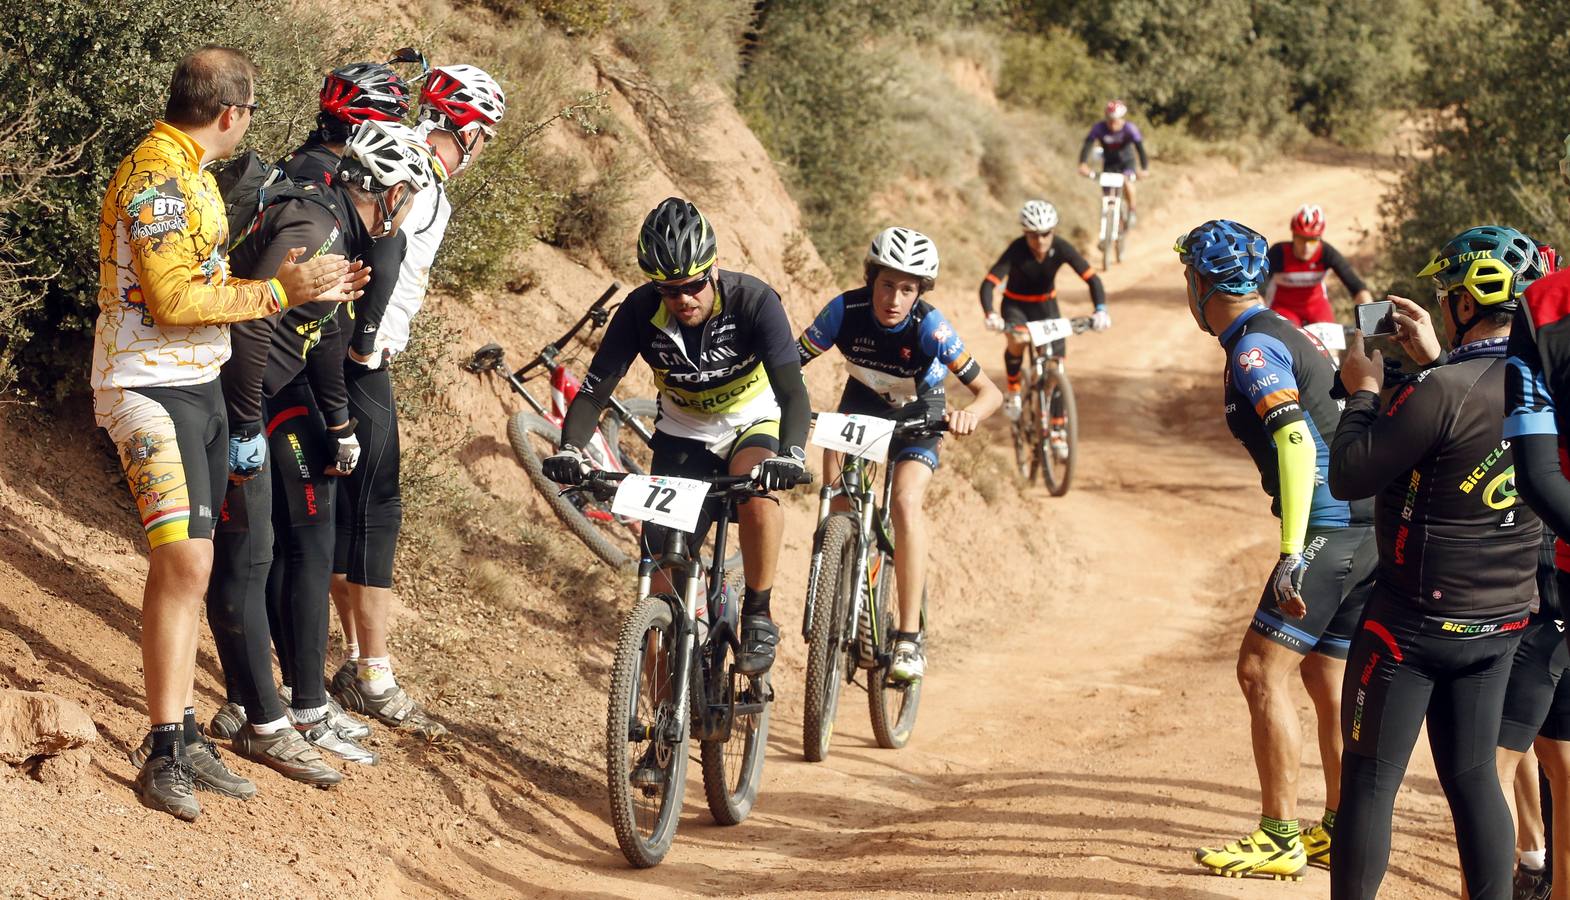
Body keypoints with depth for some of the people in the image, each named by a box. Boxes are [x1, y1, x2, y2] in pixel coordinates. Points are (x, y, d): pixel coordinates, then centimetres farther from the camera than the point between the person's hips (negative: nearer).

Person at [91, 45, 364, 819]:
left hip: (199, 386, 10)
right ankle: (164, 756, -12)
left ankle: (185, 739, 17)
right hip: (150, 389, -10)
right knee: (184, 559, -16)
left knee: (188, 565, 11)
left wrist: (307, 290, 17)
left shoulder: (190, 174, 16)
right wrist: (278, 290, -17)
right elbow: (173, 298, -23)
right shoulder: (156, 176, -17)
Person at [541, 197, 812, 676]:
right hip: (682, 434, 3)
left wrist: (790, 454, -54)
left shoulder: (754, 302, -28)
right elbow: (595, 388, -21)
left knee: (757, 490, -37)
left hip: (752, 423, -3)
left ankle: (758, 617, -16)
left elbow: (792, 389, -35)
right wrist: (569, 449, -40)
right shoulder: (641, 310, -21)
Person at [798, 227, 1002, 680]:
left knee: (906, 502, -24)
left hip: (919, 410, -3)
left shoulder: (929, 327, -33)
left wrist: (969, 414, -53)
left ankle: (910, 639, -21)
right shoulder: (846, 310, -28)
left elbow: (990, 391, -32)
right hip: (864, 400, 3)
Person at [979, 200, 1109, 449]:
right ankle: (1013, 391, -9)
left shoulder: (1061, 248, -23)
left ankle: (1058, 430, 5)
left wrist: (1101, 309, -45)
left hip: (1046, 305, 2)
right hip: (1015, 306, -2)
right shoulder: (1017, 251, -29)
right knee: (1017, 340, -35)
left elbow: (1091, 277, -27)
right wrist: (990, 314, -55)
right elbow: (988, 283, -37)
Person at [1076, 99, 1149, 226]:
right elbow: (1087, 145, -33)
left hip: (1126, 161, -2)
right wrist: (1083, 164, -51)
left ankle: (1132, 211, -6)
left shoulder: (1130, 129, -28)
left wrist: (1144, 169, -51)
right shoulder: (1099, 128, -25)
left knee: (1126, 182, -29)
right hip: (1109, 162, 2)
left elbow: (1140, 148, -36)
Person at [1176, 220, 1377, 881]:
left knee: (1262, 670, -7)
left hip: (1328, 530, -10)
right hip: (1370, 529, 10)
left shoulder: (1252, 348, -11)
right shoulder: (1285, 335, 20)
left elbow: (1297, 441, -24)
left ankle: (1279, 839, -6)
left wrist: (1293, 553, -29)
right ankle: (1339, 832, 22)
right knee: (1325, 677, 16)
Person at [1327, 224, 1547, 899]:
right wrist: (1437, 360, 18)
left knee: (1370, 780, 5)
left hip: (1416, 620, -6)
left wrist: (1363, 391, -5)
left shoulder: (1441, 390, -24)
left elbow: (1348, 477, -18)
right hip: (1503, 618, 6)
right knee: (1473, 777, 15)